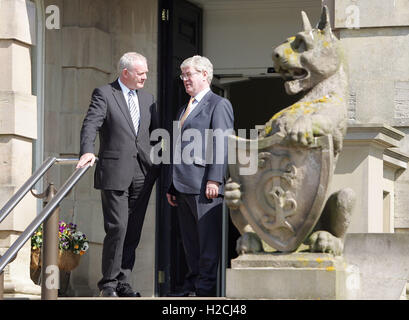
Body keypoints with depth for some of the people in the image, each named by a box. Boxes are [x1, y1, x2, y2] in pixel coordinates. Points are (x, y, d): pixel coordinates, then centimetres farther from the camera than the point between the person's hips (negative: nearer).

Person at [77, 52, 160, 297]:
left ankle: (123, 282, 11)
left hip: (143, 174, 5)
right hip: (115, 173, -5)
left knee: (133, 232, 5)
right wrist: (88, 151, -31)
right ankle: (108, 284, 1)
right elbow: (91, 125, -13)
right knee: (117, 229, -10)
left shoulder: (148, 99, 17)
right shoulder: (104, 94, -1)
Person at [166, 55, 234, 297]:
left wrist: (214, 180, -19)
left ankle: (206, 288, -5)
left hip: (204, 186, -9)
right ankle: (192, 286, 14)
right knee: (190, 241, 10)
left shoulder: (219, 105, -2)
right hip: (183, 186, 9)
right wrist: (172, 187, 19)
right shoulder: (185, 109, 24)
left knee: (208, 240, -6)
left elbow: (222, 145, -11)